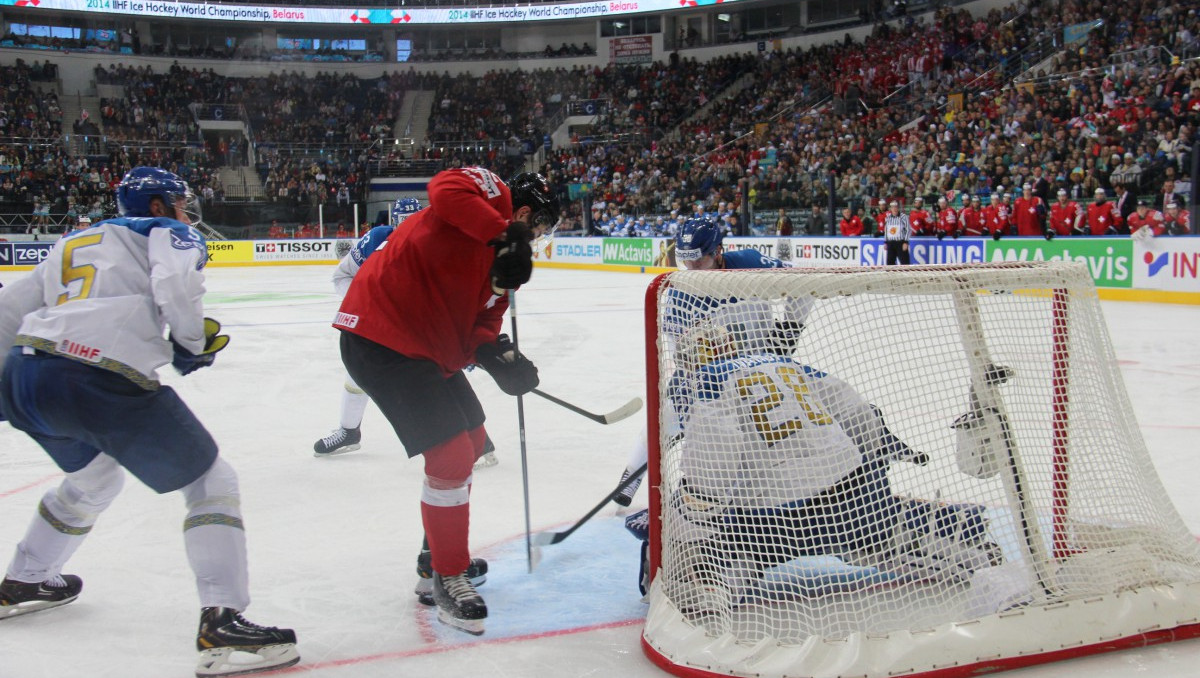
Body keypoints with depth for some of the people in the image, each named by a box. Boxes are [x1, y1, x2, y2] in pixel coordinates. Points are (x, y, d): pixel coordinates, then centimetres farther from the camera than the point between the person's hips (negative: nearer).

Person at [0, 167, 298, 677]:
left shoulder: (72, 244, 31)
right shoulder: (168, 233, 13)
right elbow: (175, 281, -10)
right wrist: (192, 343, 5)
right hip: (103, 384, -8)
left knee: (94, 476, 36)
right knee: (211, 482, 4)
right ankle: (222, 624, -9)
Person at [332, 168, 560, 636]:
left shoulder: (504, 257, 17)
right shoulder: (490, 192, -7)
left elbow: (481, 322, 8)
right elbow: (445, 190, -30)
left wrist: (500, 359, -11)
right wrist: (504, 233, -30)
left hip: (431, 347, 11)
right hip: (380, 337, -11)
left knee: (472, 440, 21)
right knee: (452, 453, -12)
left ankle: (439, 557, 36)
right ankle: (447, 578, 5)